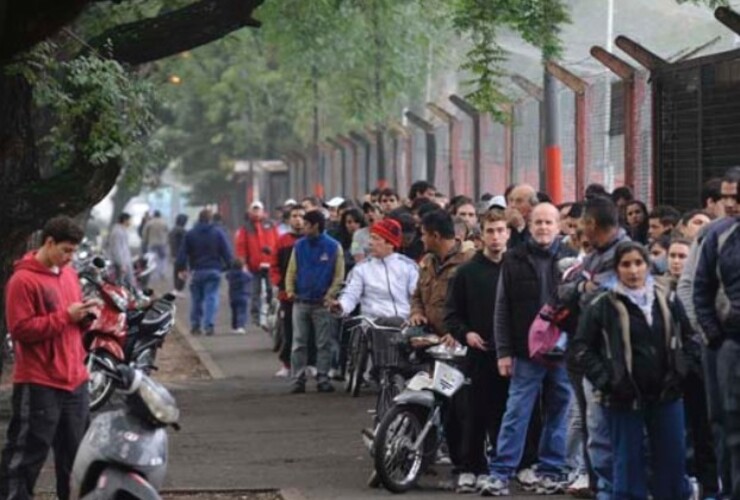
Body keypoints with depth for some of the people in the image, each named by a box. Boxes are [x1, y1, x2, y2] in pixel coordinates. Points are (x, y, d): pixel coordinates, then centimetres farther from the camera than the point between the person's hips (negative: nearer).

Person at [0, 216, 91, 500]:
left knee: (75, 451, 15)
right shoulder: (23, 280, -12)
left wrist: (84, 314, 2)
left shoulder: (69, 274, 13)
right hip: (38, 383, -8)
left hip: (74, 380, 8)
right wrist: (66, 316, -19)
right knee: (27, 452, -5)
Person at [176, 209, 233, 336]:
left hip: (197, 271, 1)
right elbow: (227, 252, -3)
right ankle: (209, 325, -13)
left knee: (196, 299, 11)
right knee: (211, 298, -3)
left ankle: (195, 325, 15)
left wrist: (182, 268, 8)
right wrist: (230, 267, 1)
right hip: (213, 270, -1)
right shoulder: (218, 233, 0)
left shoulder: (190, 234, 4)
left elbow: (182, 253, 3)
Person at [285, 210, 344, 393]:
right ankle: (298, 379, 4)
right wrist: (290, 290, -4)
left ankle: (322, 379, 8)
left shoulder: (333, 247, -3)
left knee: (324, 344, 3)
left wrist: (330, 295, -13)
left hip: (322, 303, -3)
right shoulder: (299, 246, 7)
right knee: (299, 343, 1)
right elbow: (291, 271, 10)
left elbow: (339, 275, -3)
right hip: (301, 302, 3)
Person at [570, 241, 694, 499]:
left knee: (672, 459, 8)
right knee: (628, 463, 2)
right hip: (624, 397, -3)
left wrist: (678, 371, 5)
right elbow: (582, 346, -4)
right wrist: (605, 379, -11)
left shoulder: (666, 299, 4)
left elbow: (685, 337, 17)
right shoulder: (603, 306, -7)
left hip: (665, 394, 3)